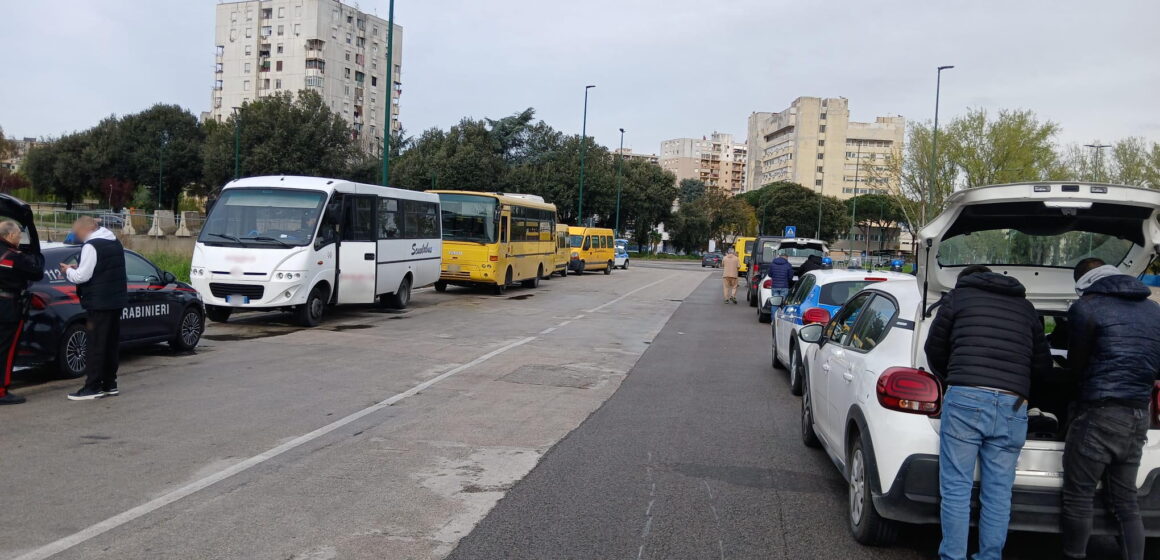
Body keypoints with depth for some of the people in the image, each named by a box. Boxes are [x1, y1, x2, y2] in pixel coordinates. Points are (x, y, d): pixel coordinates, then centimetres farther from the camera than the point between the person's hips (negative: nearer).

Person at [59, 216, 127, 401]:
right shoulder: (115, 243, 15)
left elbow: (82, 276, -17)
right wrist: (78, 268, 15)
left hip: (99, 303, -9)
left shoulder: (91, 246, -13)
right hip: (117, 300, 9)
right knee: (112, 343, 12)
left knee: (96, 345, -4)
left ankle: (93, 387, -1)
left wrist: (69, 271, 2)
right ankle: (109, 384, 17)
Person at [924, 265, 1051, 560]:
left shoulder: (958, 295, 14)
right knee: (998, 492, 9)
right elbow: (1043, 364, 25)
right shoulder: (1025, 306, 22)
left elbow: (934, 350, 19)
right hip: (1012, 405, 3)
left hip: (965, 398, -3)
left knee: (956, 487, 2)